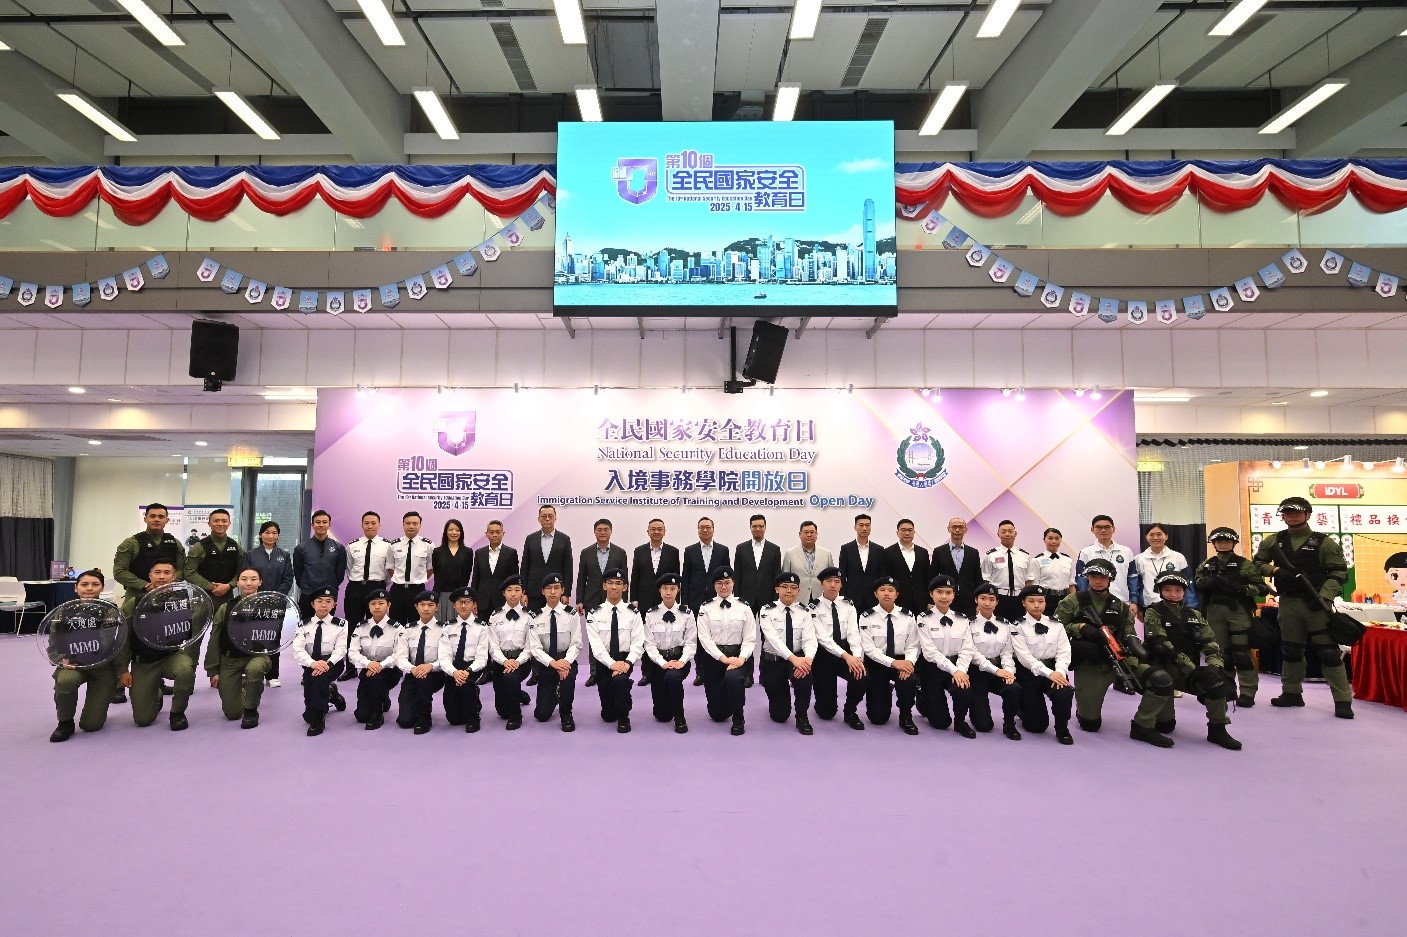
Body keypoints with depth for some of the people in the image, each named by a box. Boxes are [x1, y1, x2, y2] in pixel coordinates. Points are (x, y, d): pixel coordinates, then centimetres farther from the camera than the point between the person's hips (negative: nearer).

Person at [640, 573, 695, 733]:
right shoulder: (651, 614, -3)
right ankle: (666, 712, 39)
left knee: (672, 676, -38)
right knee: (662, 715, -2)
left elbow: (690, 642, -4)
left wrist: (682, 661, -20)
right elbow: (649, 643, -6)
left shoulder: (687, 613, -2)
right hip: (657, 660, 1)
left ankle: (679, 717, -15)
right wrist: (663, 663, -19)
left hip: (679, 659, -1)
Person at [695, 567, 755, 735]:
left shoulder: (743, 608, 0)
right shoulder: (706, 608, -1)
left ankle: (738, 719, -12)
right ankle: (721, 708, 43)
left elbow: (750, 638, -2)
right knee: (717, 714, 3)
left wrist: (742, 658, -20)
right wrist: (723, 658, -19)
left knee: (732, 677, -38)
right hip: (713, 656, 1)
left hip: (737, 655, -1)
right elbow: (704, 638, -8)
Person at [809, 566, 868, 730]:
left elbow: (854, 633, -8)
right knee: (826, 712, -6)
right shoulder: (814, 608, -8)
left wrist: (857, 657, -27)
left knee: (862, 677, -30)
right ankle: (827, 706, 35)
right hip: (823, 655, -3)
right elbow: (823, 638, -19)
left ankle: (850, 712, 1)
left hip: (846, 651, 3)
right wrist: (846, 656, -32)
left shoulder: (848, 605, 3)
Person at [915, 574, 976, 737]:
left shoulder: (963, 620, 4)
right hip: (932, 668, -3)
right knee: (940, 722, -4)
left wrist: (960, 670, -21)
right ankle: (924, 700, 31)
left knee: (965, 690, -32)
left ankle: (960, 722, 0)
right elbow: (930, 652, -15)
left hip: (957, 667, 3)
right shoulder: (924, 619, -8)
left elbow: (967, 649, -3)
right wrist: (953, 670, -22)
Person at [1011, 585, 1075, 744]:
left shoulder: (1055, 625, 5)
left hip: (1054, 670, 3)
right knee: (1036, 725, -5)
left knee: (1065, 691, -32)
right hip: (1029, 672, -3)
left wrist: (1060, 672, -22)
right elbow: (1024, 656, -16)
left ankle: (1062, 729, -6)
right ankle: (1024, 708, 32)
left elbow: (1063, 652, -2)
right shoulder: (1018, 627, -6)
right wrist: (1048, 673, -26)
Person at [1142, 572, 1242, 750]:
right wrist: (1189, 667, -22)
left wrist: (1216, 665, -16)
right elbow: (1161, 644, -15)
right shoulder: (1153, 612, -3)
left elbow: (1210, 642, 3)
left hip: (1189, 670, 5)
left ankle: (1217, 729, -7)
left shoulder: (1194, 615, 14)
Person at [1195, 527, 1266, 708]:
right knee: (1220, 651, 9)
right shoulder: (1207, 565, 13)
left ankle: (1247, 692, -1)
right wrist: (1210, 582, -12)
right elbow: (1197, 584, 8)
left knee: (1241, 651, -7)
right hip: (1215, 611, 4)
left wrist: (1240, 588, -21)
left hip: (1239, 611, -4)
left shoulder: (1244, 564, 2)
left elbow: (1261, 588, -4)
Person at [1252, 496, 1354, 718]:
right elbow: (1257, 563, 14)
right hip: (1288, 604, 4)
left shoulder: (1324, 542, -2)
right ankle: (1292, 693, 23)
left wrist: (1324, 596, -17)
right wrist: (1274, 569, -7)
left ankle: (1343, 701, 2)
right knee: (1291, 650, 13)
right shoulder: (1273, 542, 8)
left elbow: (1339, 573, -5)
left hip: (1316, 604, -3)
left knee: (1329, 651, -4)